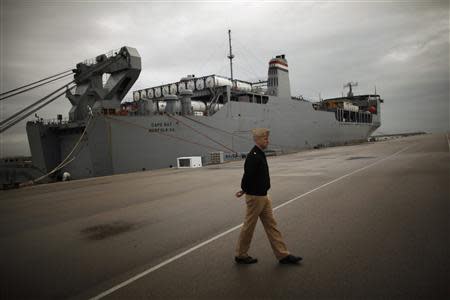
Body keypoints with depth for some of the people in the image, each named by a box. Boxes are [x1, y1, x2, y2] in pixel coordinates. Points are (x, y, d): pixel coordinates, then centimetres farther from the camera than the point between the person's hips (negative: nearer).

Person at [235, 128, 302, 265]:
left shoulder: (260, 154, 11)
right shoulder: (253, 157, -21)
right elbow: (247, 176, -25)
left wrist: (245, 190, 13)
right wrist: (245, 191, -8)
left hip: (263, 197, 9)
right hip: (255, 197, -9)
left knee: (271, 225, 11)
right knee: (249, 227, 5)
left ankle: (283, 255, 19)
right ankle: (240, 255, 22)